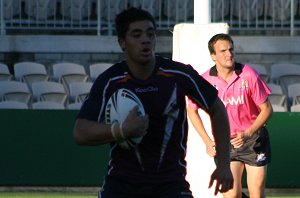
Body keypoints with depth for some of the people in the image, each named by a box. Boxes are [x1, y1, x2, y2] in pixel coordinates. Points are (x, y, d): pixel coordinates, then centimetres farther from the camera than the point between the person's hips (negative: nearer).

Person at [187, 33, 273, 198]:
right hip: (224, 143, 1)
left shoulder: (249, 75, -12)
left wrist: (247, 134, -18)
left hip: (254, 139, -1)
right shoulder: (205, 81, -8)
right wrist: (207, 142, 3)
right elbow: (191, 110, 9)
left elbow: (266, 109, -5)